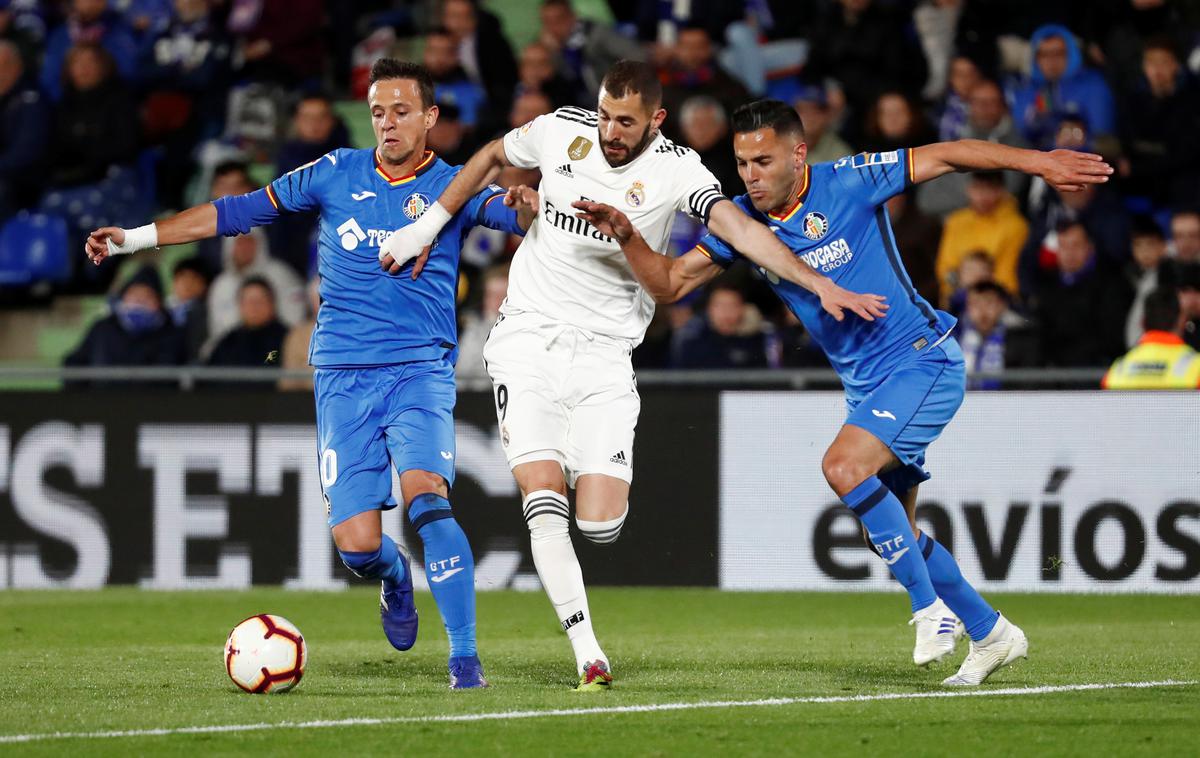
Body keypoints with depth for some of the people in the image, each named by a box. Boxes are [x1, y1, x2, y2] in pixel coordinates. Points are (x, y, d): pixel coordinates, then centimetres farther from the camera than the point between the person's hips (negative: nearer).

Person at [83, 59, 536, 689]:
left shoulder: (451, 187, 3)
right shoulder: (337, 174, 8)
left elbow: (514, 213, -14)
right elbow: (243, 211, 14)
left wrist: (524, 204, -40)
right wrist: (135, 238, 13)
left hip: (420, 371, -2)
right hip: (342, 377, 2)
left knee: (424, 494, -27)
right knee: (356, 544, -8)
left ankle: (465, 657, -19)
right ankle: (394, 578, 31)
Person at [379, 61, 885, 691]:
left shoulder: (675, 169, -8)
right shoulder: (562, 131, -1)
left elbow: (741, 230, -20)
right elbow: (491, 156, 19)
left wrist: (820, 285, -33)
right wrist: (427, 227, 19)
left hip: (603, 353, -1)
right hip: (527, 339, 1)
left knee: (600, 524, -10)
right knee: (544, 498, -17)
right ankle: (588, 655, -12)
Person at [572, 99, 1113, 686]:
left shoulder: (847, 184, -16)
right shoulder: (742, 220, -1)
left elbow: (945, 156, -10)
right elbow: (669, 284, -1)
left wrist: (1036, 162, -14)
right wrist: (626, 236, -18)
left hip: (923, 361, -7)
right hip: (865, 386, 8)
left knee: (844, 465, -27)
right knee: (889, 533, 10)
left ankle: (931, 608, -15)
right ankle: (989, 634, 28)